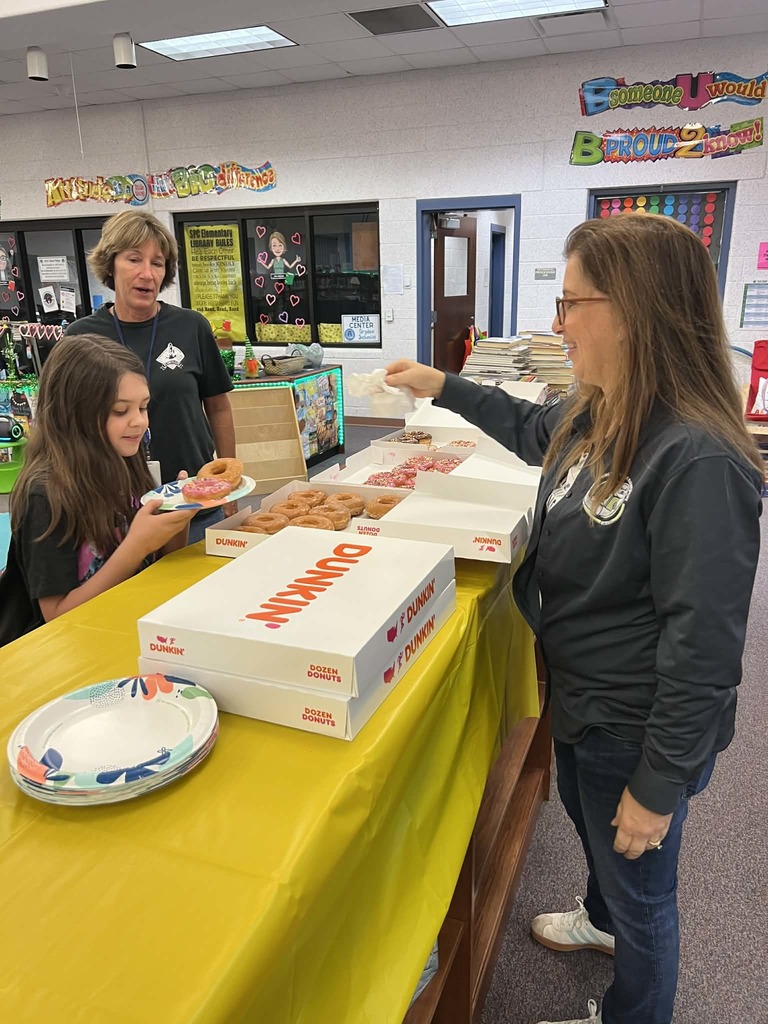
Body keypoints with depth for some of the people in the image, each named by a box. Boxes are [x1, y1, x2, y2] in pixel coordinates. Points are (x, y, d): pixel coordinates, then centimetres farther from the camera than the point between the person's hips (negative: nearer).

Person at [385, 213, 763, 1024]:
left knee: (639, 887, 19)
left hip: (638, 728, -9)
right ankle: (602, 920, 65)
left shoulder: (697, 461, -32)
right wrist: (441, 387, 17)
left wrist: (660, 783, -20)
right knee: (588, 824, 34)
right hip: (579, 696, 9)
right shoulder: (591, 417, -6)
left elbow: (703, 643, -28)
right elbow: (532, 429, 18)